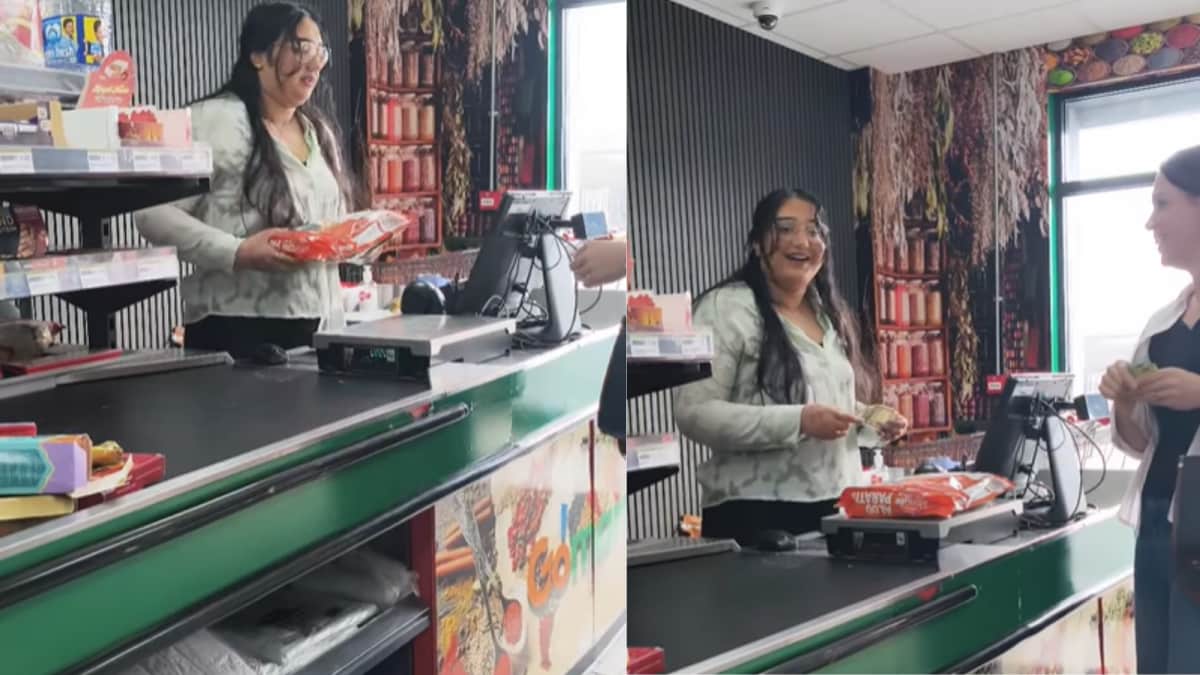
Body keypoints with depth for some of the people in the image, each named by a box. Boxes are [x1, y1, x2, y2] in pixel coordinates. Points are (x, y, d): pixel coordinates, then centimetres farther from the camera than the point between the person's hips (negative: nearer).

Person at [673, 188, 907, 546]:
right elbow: (694, 413, -19)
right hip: (757, 514, -7)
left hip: (837, 508, 7)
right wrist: (798, 422, -24)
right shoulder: (727, 308, -9)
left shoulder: (830, 314, 14)